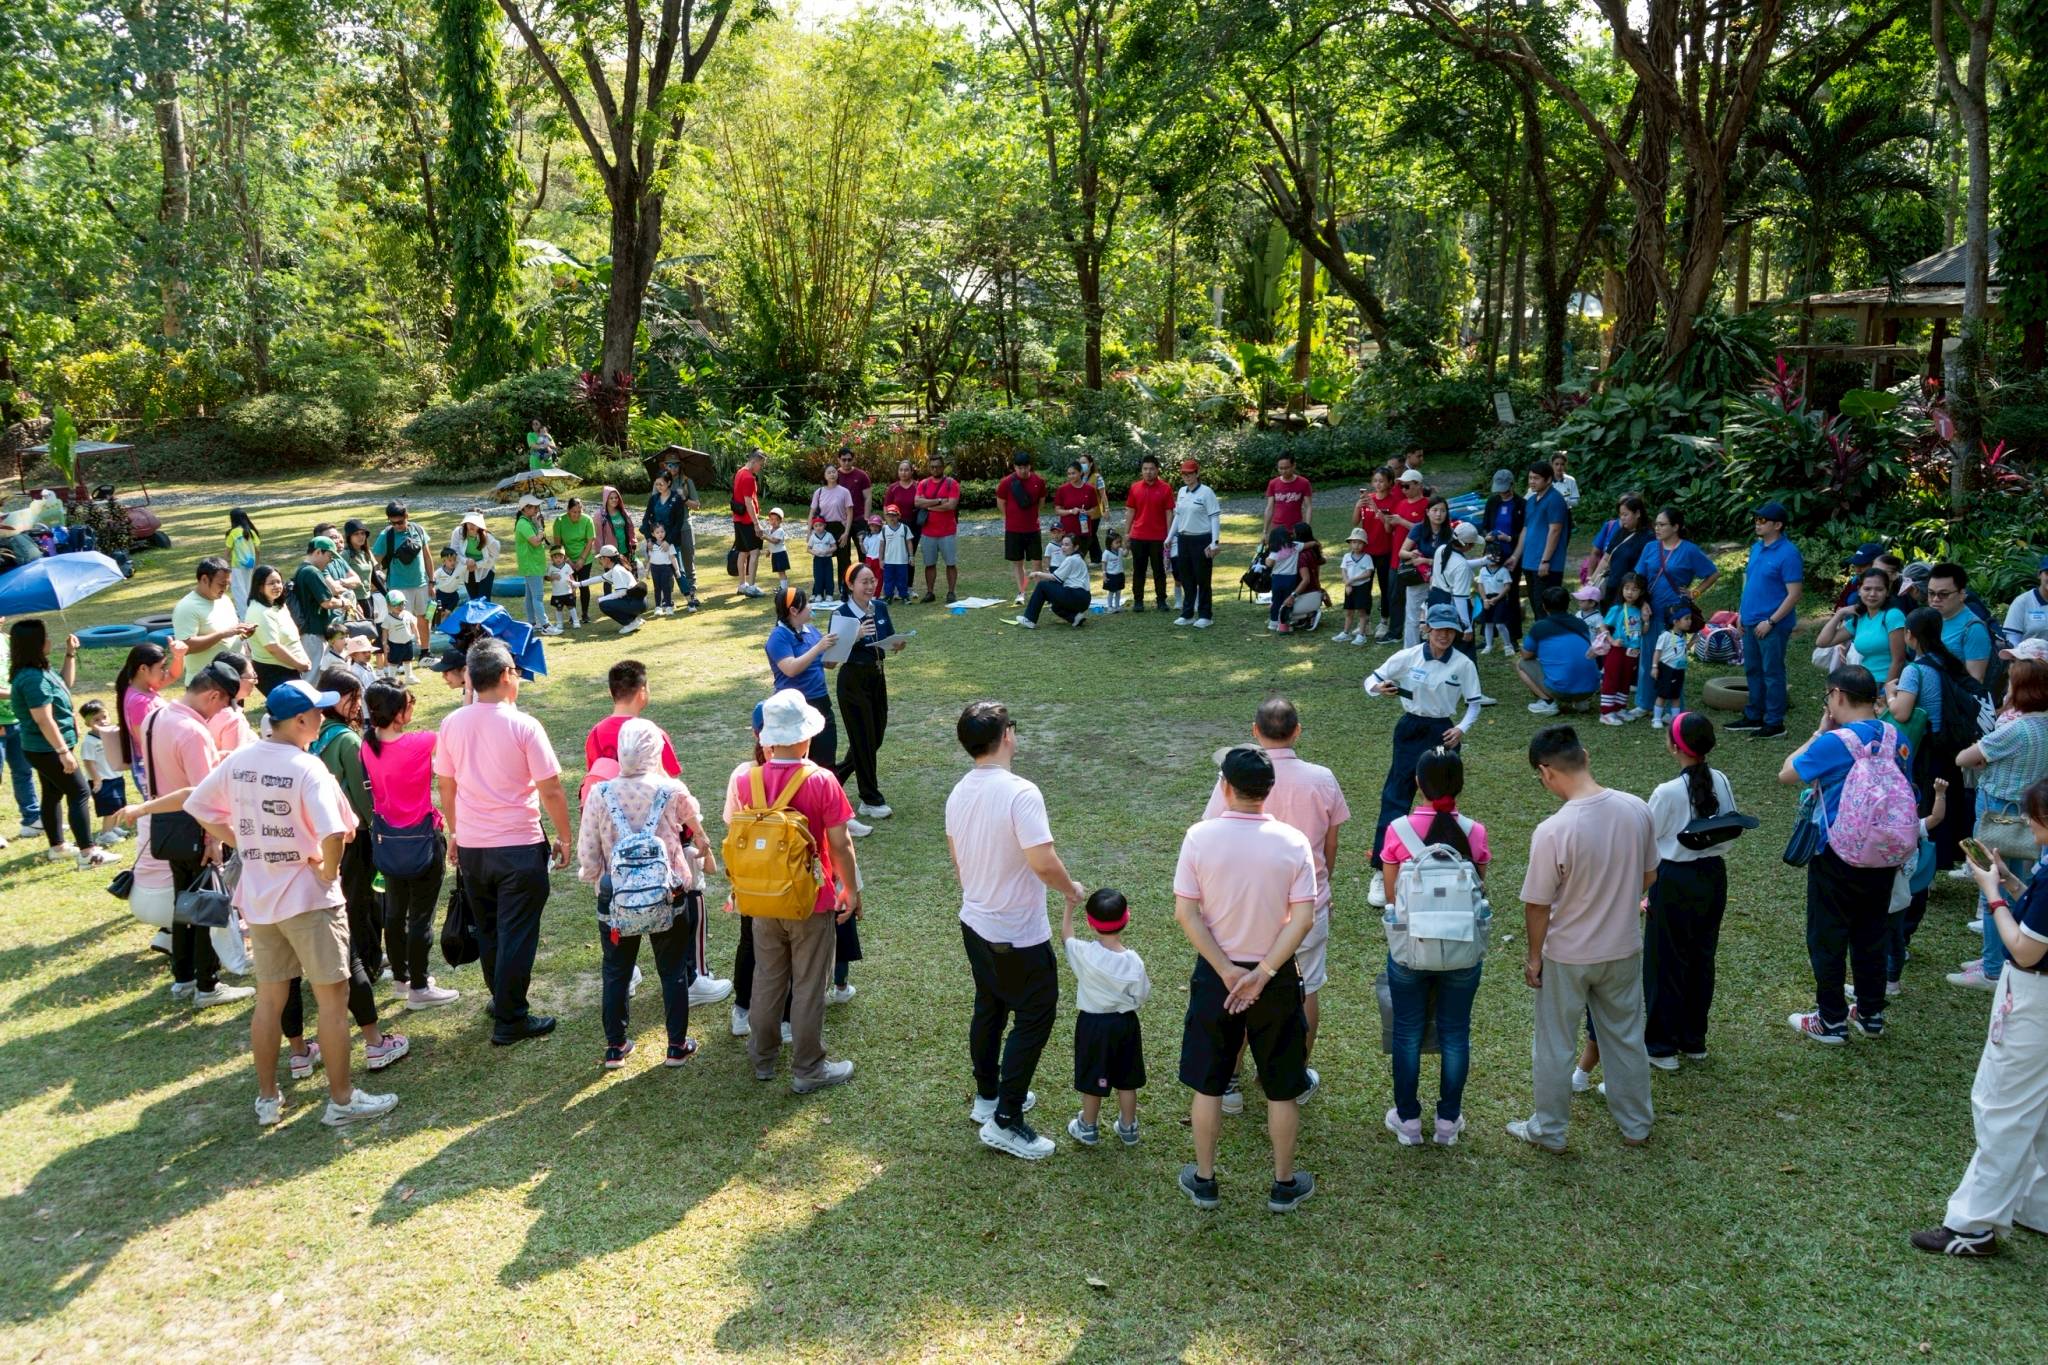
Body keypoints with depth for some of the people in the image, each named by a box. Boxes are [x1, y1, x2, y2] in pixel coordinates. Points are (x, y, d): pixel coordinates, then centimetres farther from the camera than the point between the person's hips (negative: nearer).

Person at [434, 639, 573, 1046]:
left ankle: (502, 998, 36)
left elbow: (445, 786, 8)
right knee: (517, 936, 5)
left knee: (488, 931, 21)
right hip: (519, 847, -5)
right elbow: (551, 791, -14)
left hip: (471, 847, 5)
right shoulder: (523, 726, -16)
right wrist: (564, 838, -1)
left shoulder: (452, 724, -2)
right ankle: (510, 1020, 11)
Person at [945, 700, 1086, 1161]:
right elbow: (1043, 863, -31)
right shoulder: (1020, 793, -26)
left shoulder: (958, 793, 0)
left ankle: (987, 1096, 38)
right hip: (1018, 936, -8)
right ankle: (1005, 1121, 8)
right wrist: (1071, 890, -11)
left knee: (989, 1010, 23)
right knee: (1034, 1019, 5)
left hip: (975, 925, 8)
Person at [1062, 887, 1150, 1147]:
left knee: (1092, 1080, 15)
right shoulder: (1134, 962, -19)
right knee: (1126, 1080, 17)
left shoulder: (1084, 953, -21)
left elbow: (1065, 936, -1)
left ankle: (1088, 1128, 31)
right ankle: (1128, 1129, 32)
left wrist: (1070, 903, 6)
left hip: (1092, 1023, -1)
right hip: (1125, 1022, 1)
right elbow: (1142, 997, -8)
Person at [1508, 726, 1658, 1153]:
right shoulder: (1636, 810, -12)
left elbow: (1537, 905, -18)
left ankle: (1549, 1130, 30)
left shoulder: (1552, 832, -28)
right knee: (1626, 1037, 23)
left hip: (1567, 957, -5)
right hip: (1624, 949, 5)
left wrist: (1533, 955, -3)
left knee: (1554, 1046, 15)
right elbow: (1648, 876, 3)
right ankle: (1636, 1125, 39)